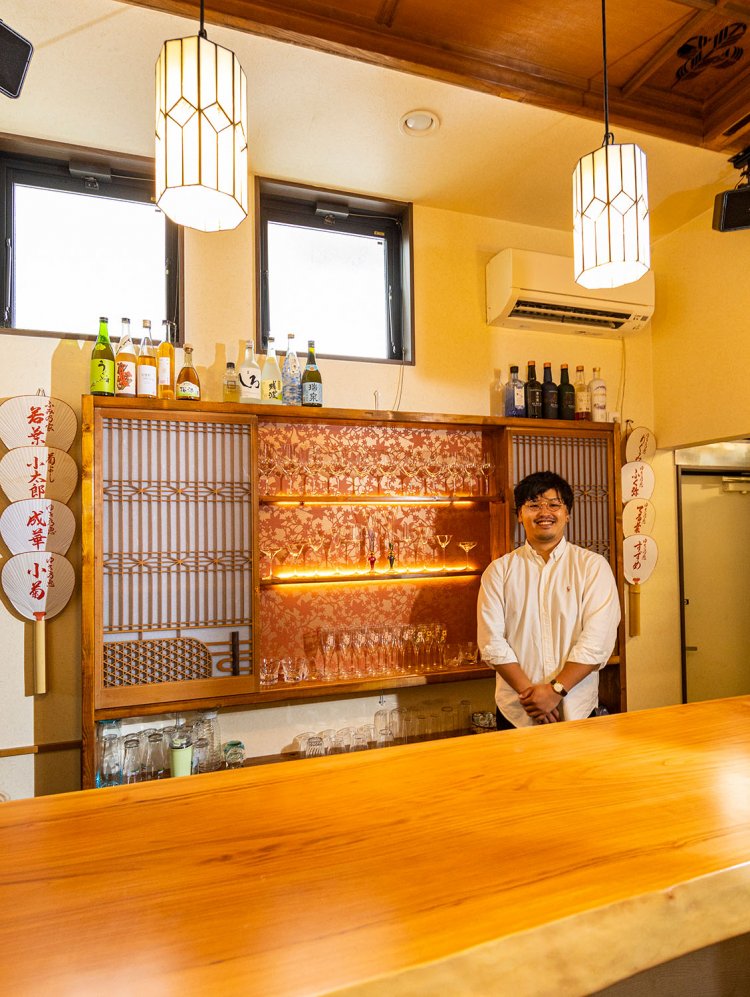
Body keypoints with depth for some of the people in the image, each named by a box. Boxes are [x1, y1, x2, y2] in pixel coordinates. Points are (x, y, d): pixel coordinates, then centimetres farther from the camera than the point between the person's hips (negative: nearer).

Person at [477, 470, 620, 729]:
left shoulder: (593, 566, -1)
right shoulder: (499, 571, 1)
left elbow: (597, 641, -9)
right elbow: (492, 642, -5)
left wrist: (557, 689, -16)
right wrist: (529, 691, -14)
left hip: (576, 709, 0)